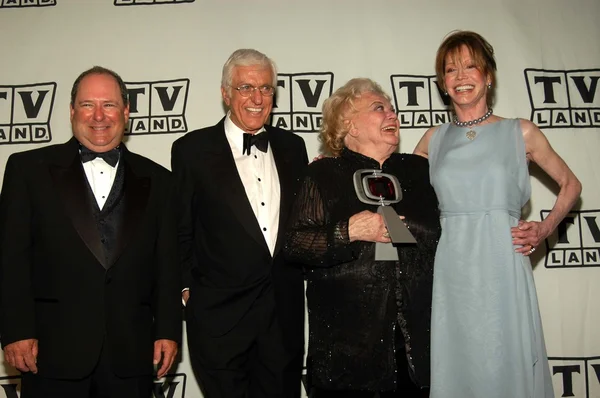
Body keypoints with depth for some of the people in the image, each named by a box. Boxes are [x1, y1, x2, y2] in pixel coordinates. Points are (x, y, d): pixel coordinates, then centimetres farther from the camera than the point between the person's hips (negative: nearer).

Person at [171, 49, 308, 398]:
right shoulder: (192, 149, -3)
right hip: (218, 315, -3)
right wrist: (186, 287, -3)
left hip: (284, 312, 4)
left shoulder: (293, 147, 8)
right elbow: (179, 230, 0)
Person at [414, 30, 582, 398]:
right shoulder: (434, 139, 9)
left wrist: (545, 229, 1)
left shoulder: (521, 133, 4)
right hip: (451, 275, 2)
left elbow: (571, 184, 14)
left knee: (506, 367, 7)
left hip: (502, 272, -1)